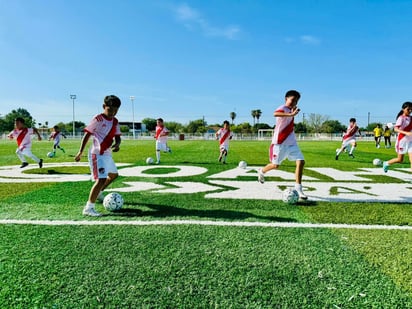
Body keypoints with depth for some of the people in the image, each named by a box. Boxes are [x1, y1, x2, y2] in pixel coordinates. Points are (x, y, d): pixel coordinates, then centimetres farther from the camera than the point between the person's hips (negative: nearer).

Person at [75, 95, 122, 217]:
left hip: (107, 154, 9)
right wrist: (80, 152, -12)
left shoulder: (115, 121, 8)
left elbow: (117, 137, 5)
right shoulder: (98, 119, -12)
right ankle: (88, 208, -13)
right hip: (97, 154, -8)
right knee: (101, 179, -19)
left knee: (114, 174, 24)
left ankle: (98, 193, 45)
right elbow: (87, 134, -10)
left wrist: (117, 144, -19)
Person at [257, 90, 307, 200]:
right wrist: (291, 114, -51)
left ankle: (298, 188, -3)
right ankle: (261, 172, 36)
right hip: (280, 142, -7)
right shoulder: (283, 108, -15)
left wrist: (293, 113, 20)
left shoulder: (290, 110, 13)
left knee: (301, 161, -7)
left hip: (291, 143, 8)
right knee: (276, 165, 3)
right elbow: (275, 114, -42)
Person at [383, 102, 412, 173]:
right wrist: (406, 133, -37)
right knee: (400, 160, 8)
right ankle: (386, 163, 34)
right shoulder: (401, 118, -13)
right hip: (402, 141, -5)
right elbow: (395, 129, -25)